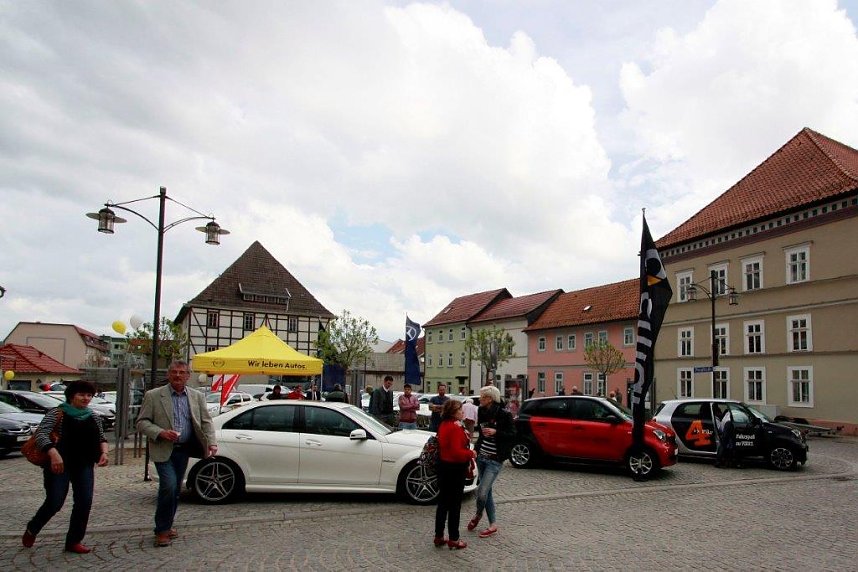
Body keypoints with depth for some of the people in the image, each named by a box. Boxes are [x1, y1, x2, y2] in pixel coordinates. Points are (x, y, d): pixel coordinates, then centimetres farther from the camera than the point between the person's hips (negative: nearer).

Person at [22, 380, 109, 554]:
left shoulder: (94, 417, 10)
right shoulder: (57, 413, -6)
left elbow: (101, 438, 18)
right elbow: (41, 435, -16)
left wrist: (104, 452, -2)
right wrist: (54, 454, -30)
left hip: (84, 466, 5)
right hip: (59, 464, -5)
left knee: (84, 502, -3)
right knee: (54, 503, -2)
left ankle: (74, 541, 11)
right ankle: (32, 530, 29)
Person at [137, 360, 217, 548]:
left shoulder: (197, 397, 6)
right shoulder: (153, 396, -2)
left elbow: (206, 422, 5)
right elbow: (141, 422, -4)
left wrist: (212, 442, -10)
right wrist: (161, 433, -20)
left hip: (184, 450, 4)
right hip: (163, 450, -4)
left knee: (175, 490, 12)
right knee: (169, 486, -15)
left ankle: (167, 526, 28)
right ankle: (162, 530, -1)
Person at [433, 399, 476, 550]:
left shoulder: (443, 425, 7)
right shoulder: (455, 428, -21)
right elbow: (457, 452, -27)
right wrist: (471, 453, -11)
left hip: (443, 466, 9)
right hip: (455, 469, -9)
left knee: (443, 502, 16)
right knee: (454, 504, 3)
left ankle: (438, 536, 24)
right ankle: (454, 539, 12)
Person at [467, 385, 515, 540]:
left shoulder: (504, 415, -13)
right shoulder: (482, 413, 4)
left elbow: (513, 435, -11)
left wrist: (496, 432, -22)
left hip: (494, 460, -6)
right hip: (481, 456, 6)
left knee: (482, 492, -9)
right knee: (487, 492, 12)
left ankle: (478, 514, 21)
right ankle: (493, 525, 24)